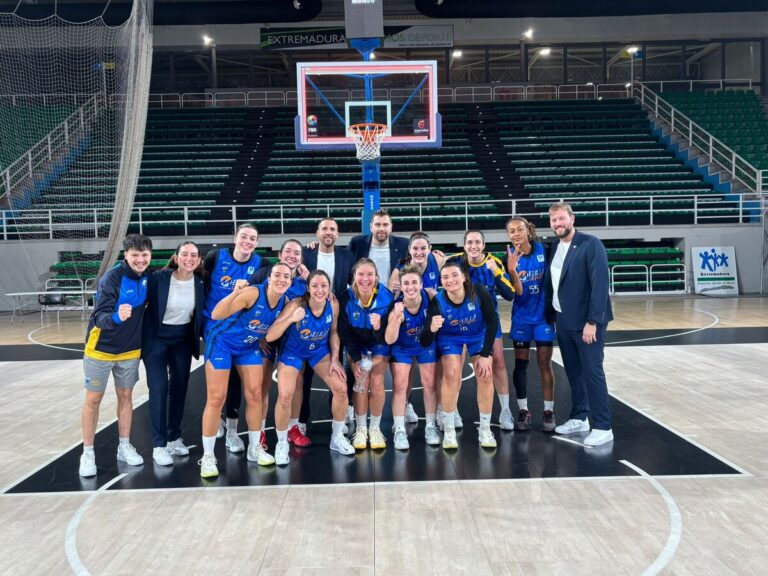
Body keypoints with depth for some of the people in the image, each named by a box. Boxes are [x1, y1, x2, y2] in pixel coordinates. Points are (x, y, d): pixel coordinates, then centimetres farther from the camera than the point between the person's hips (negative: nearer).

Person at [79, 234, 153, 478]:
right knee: (93, 400, 5)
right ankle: (88, 453, 17)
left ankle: (124, 447, 25)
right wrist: (116, 317, -48)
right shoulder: (111, 278, -22)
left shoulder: (147, 276, -6)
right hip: (101, 349, -4)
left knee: (125, 396, 12)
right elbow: (99, 316, -30)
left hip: (130, 349, 5)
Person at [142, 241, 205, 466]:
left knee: (180, 388, 10)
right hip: (156, 338, -4)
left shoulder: (200, 282, -7)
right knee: (159, 389, -7)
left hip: (183, 339, 4)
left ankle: (174, 437, 26)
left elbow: (202, 313, 3)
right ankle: (159, 445, 3)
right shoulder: (158, 278, -18)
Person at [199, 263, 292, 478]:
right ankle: (207, 456, 7)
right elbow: (216, 315, -39)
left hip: (249, 346, 6)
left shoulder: (285, 301, -9)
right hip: (222, 341, -6)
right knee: (216, 398, -4)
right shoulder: (253, 293, -29)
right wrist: (235, 293, -49)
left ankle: (255, 448, 22)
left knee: (255, 394, 5)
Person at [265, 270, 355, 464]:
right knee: (285, 396, -20)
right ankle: (282, 444, 5)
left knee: (341, 389, -6)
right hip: (292, 352, -3)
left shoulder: (333, 305, -19)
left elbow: (333, 332, 0)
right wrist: (291, 319, -49)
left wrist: (335, 359, -7)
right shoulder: (296, 305, -31)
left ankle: (337, 438, 18)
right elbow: (269, 337, -35)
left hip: (320, 351, 4)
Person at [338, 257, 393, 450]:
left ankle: (375, 428, 6)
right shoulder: (346, 298, -22)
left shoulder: (386, 297, -25)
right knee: (361, 383, -12)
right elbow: (344, 333, -11)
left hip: (379, 344, 0)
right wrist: (356, 359, -16)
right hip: (356, 345, 0)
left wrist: (379, 327, -45)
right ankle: (360, 429, 5)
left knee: (377, 383, -13)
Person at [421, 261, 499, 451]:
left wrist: (485, 354, -18)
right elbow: (425, 343, -28)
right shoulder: (437, 302, -30)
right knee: (452, 375, -19)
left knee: (485, 376, -9)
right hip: (450, 337, -1)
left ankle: (485, 429, 9)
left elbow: (492, 321, -17)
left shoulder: (479, 292, -31)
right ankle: (448, 430, -2)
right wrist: (432, 329, -51)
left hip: (479, 335, 1)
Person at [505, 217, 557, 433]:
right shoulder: (510, 257, -9)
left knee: (544, 363, 3)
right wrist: (512, 271, -34)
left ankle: (548, 412, 13)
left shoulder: (543, 250, -10)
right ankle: (523, 411, 18)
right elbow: (517, 293, -17)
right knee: (520, 364, 6)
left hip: (544, 315, -1)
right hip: (521, 317, 1)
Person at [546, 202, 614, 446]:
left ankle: (603, 427, 6)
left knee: (592, 372, -3)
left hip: (586, 321, -6)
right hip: (563, 321, 6)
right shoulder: (554, 247, 9)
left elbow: (600, 284, -16)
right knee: (573, 372, 14)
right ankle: (579, 418, 27)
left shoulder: (591, 244, -11)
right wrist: (551, 315, 8)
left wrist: (592, 321, -20)